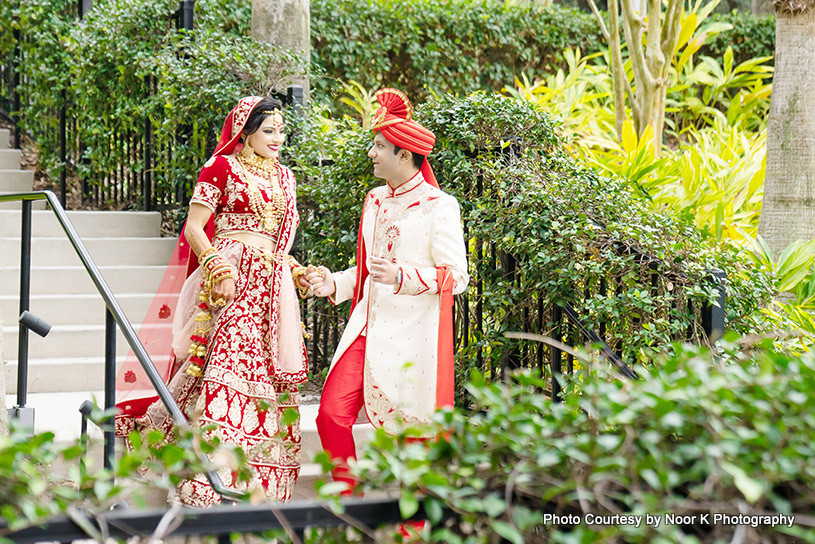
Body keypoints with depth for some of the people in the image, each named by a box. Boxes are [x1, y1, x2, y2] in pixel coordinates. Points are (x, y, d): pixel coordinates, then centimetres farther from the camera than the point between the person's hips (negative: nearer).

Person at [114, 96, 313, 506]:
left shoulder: (283, 176, 21)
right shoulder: (222, 167, 1)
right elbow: (194, 228, -4)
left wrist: (297, 272, 12)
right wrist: (216, 268, -18)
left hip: (271, 288, 7)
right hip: (230, 280, -7)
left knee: (267, 377, 1)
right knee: (223, 372, -16)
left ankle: (257, 488, 7)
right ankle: (204, 488, -17)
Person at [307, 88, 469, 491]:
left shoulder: (438, 205, -7)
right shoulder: (375, 200, 15)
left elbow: (455, 276, -10)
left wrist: (402, 276, -23)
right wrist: (333, 284, 7)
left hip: (412, 333, -6)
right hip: (368, 326, 6)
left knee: (413, 431, 1)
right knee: (331, 414, -5)